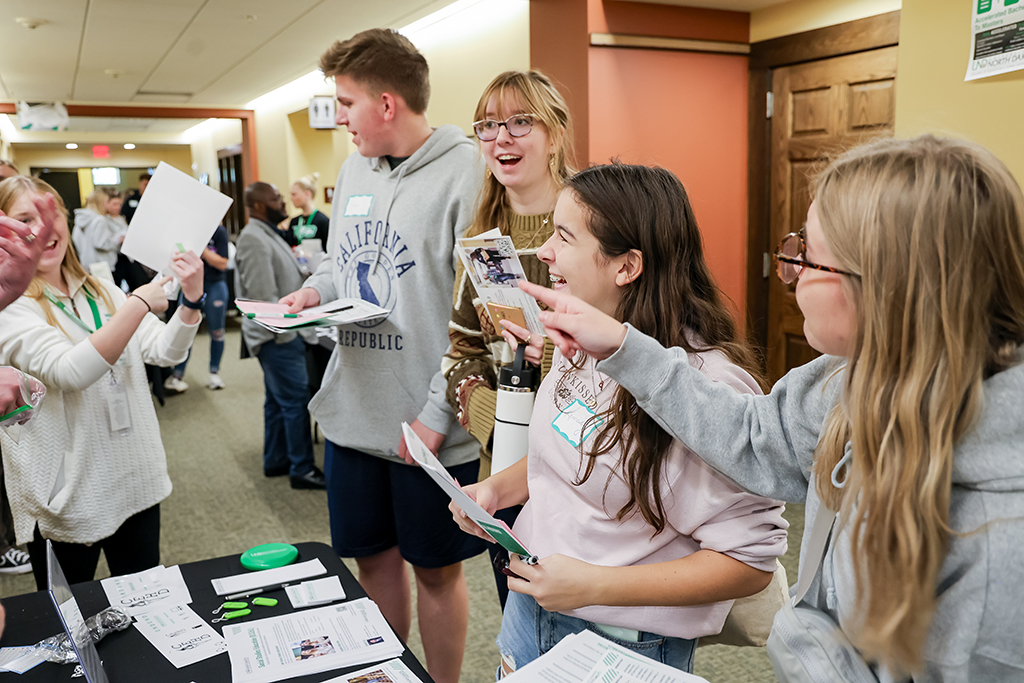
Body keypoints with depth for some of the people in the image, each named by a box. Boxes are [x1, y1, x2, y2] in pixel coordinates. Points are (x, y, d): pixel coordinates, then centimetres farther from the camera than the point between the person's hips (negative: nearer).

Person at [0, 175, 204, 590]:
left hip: (136, 482, 5)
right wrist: (139, 304, -32)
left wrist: (190, 303, -20)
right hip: (68, 499, -5)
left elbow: (165, 352, -1)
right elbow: (70, 371, -28)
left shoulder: (101, 291, 7)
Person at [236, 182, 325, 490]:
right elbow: (264, 297, -22)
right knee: (296, 401, -6)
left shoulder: (267, 234, 16)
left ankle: (275, 461, 28)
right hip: (279, 337, -11)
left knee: (277, 400, 17)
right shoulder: (254, 239, -17)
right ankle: (302, 470, 1)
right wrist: (288, 331, -20)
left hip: (282, 334, 11)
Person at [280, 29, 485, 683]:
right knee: (373, 555, 20)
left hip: (430, 425, -6)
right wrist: (314, 290, 1)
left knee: (436, 569, 11)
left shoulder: (466, 171, -15)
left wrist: (437, 412, -19)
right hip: (353, 410, 7)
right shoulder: (354, 169, 10)